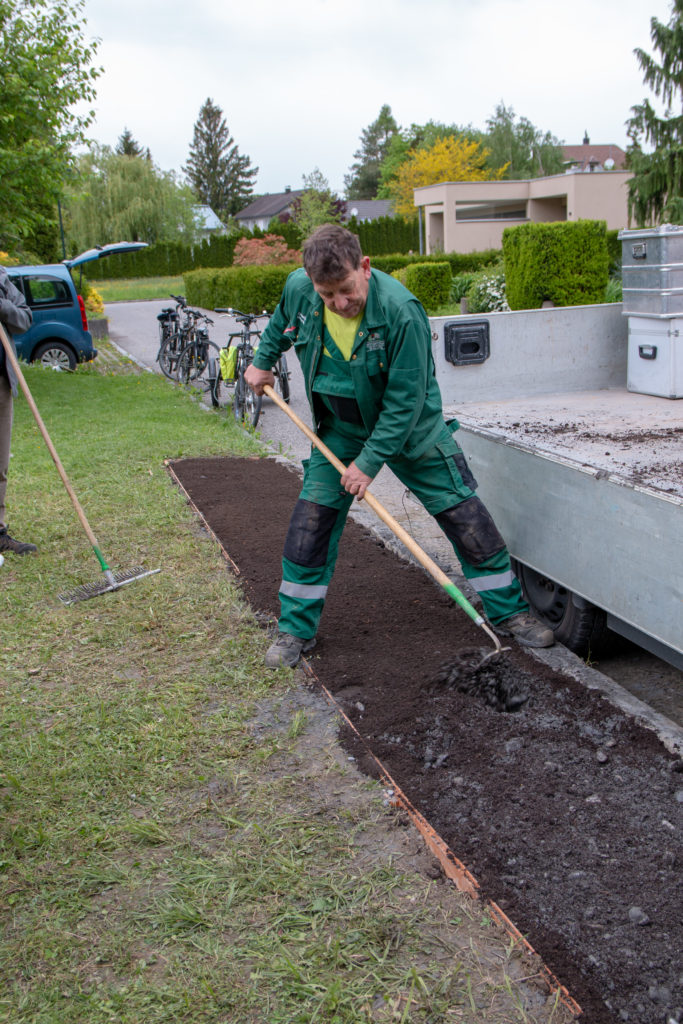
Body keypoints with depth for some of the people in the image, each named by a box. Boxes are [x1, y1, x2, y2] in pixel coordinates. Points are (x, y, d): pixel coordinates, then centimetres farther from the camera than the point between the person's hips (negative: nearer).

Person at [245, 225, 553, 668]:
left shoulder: (401, 311, -31)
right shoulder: (298, 289, -15)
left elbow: (405, 400, -26)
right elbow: (281, 324, 12)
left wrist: (370, 460, -23)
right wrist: (262, 362, 21)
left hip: (411, 429, -3)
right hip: (339, 429, 4)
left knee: (466, 516, -1)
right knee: (310, 523, -2)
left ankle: (510, 612, 18)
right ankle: (296, 631, 14)